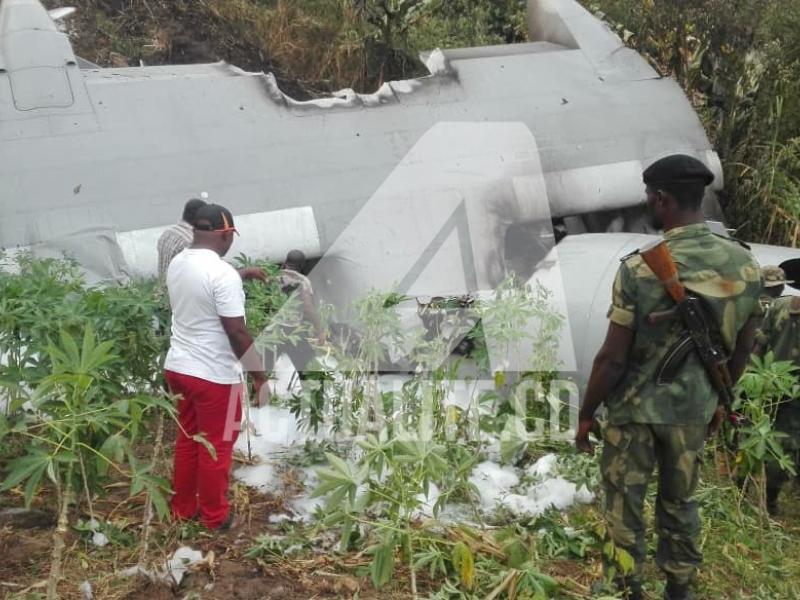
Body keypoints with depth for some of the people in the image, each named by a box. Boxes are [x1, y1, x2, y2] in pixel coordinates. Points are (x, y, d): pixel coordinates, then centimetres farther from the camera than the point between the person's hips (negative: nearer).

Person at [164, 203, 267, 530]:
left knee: (187, 440, 20)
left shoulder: (177, 264, 3)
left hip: (178, 367, 8)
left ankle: (183, 509, 32)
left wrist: (241, 276, 32)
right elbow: (237, 332, -21)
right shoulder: (224, 273, -23)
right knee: (216, 446, 8)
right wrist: (257, 370, -10)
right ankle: (215, 516, 21)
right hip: (214, 375, -8)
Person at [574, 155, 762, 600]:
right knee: (681, 501, 22)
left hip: (637, 409, -4)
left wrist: (587, 414, -4)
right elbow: (743, 349, 5)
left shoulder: (640, 268, -23)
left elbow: (612, 358, -18)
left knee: (625, 505, 12)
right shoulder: (745, 264, -7)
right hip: (695, 407, 5)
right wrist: (721, 400, 20)